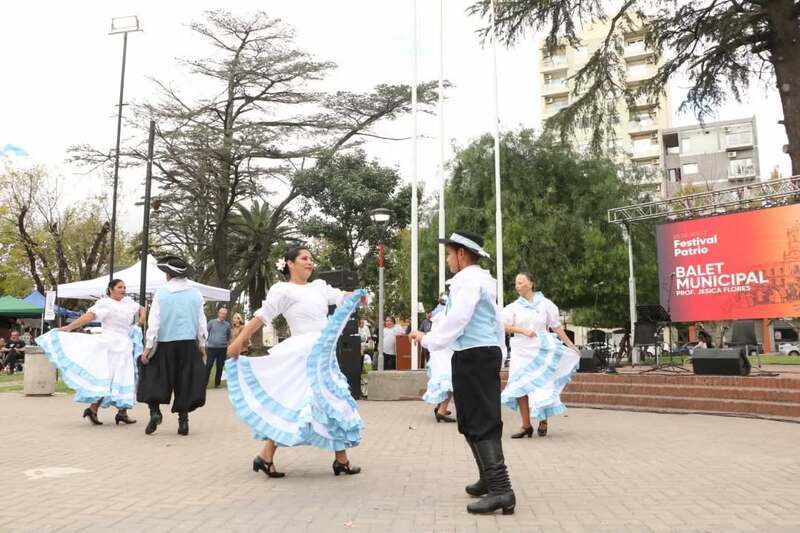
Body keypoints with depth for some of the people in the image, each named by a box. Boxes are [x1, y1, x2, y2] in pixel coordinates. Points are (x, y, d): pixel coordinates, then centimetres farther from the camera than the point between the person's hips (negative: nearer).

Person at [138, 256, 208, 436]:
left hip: (165, 344, -2)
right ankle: (183, 420, 10)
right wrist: (202, 345, 15)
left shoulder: (161, 293, -4)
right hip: (189, 344, 2)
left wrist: (148, 347, -2)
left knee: (155, 378, 14)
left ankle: (155, 411, -1)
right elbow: (201, 322, 5)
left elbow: (154, 322, -7)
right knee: (185, 381, 9)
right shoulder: (195, 294, 2)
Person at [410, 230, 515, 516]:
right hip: (487, 353, 10)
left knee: (480, 422, -10)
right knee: (475, 420, 17)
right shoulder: (483, 280, 20)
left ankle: (501, 490, -12)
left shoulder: (467, 279, -11)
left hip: (473, 356, -10)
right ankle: (490, 480, 27)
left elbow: (457, 319, -19)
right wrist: (499, 354, 28)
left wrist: (428, 339, -10)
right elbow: (497, 322, 23)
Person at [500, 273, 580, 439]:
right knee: (520, 387, -6)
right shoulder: (513, 307, 6)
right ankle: (526, 426, 2)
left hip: (541, 351, -1)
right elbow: (504, 326, -4)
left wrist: (571, 345, 4)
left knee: (541, 386, -1)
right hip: (521, 352, 1)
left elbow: (556, 326, 6)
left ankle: (543, 421, 19)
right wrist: (523, 330, -16)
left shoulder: (545, 304, 4)